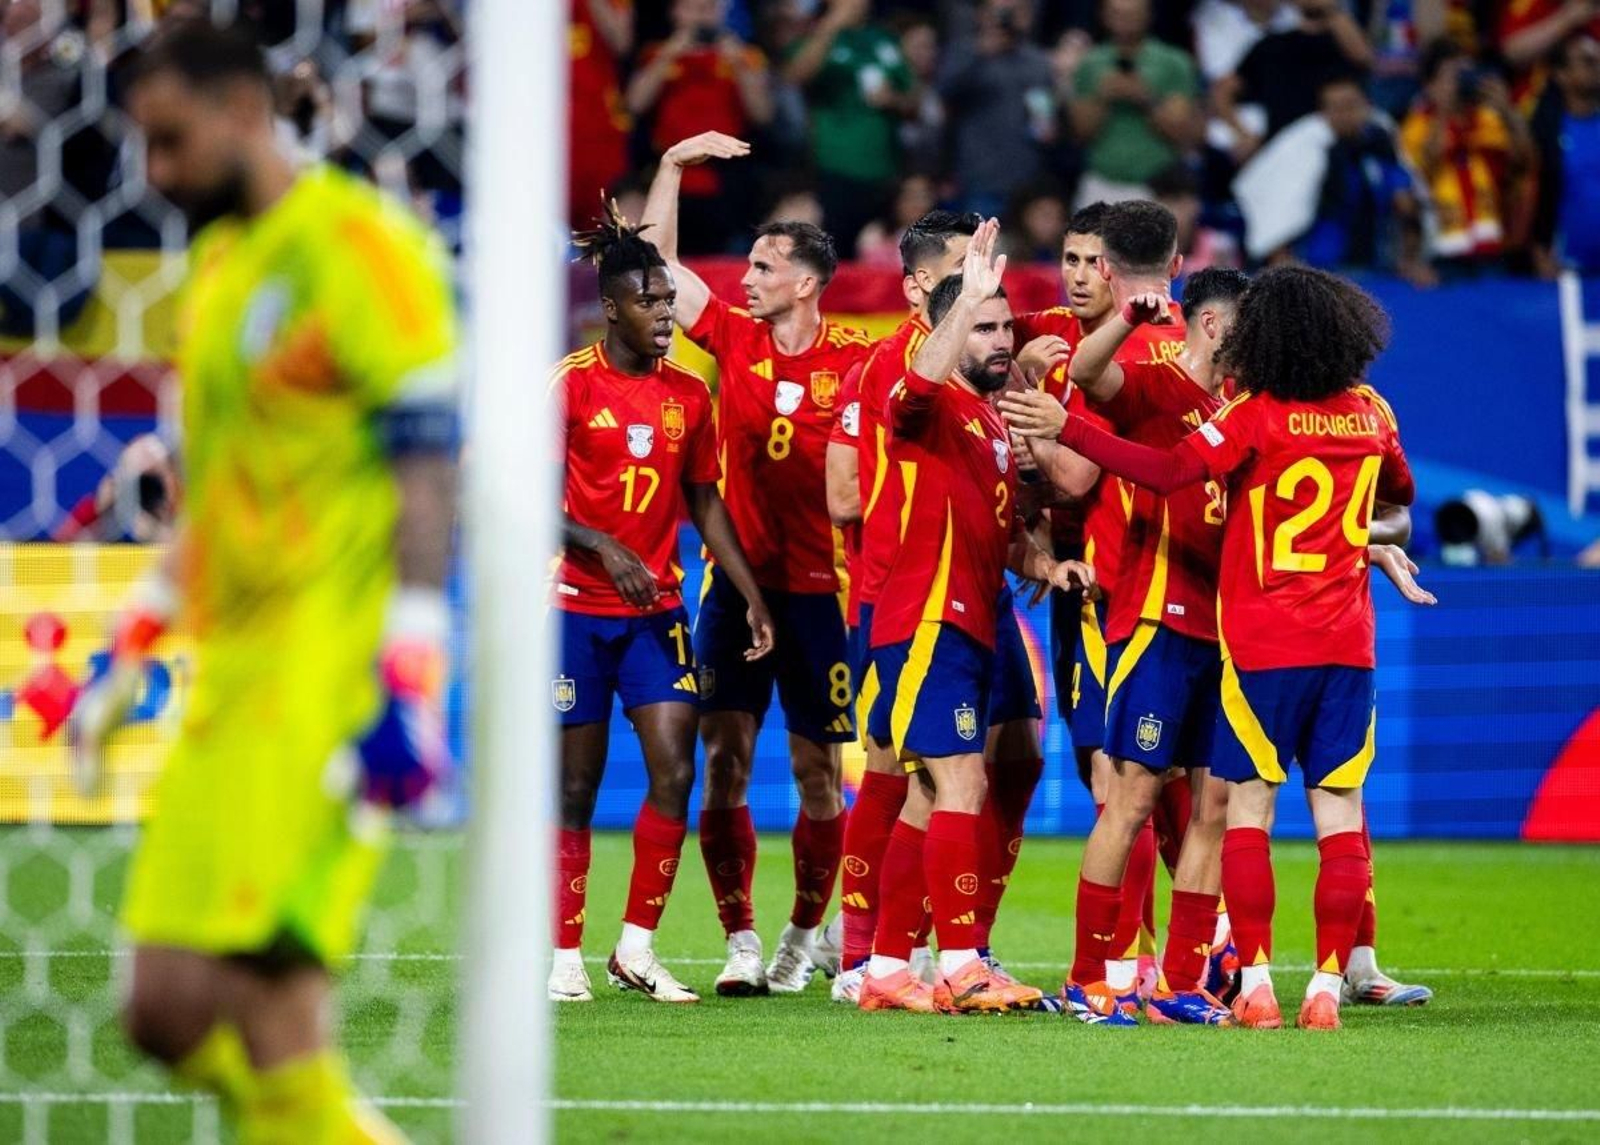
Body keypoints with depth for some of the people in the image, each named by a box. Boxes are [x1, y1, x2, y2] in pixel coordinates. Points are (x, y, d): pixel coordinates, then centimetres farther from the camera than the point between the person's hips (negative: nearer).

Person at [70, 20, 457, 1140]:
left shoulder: (353, 242, -8)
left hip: (331, 676, -9)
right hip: (236, 677, 9)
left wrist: (407, 687, -20)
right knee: (167, 1012, 4)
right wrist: (127, 657, 24)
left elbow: (429, 471, -14)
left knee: (267, 1014, -14)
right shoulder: (218, 263, 20)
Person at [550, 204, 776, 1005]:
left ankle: (637, 946, 2)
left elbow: (705, 502, 15)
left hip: (656, 610, 4)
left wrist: (752, 597, 10)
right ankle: (566, 956, 9)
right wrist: (601, 547, -23)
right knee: (576, 783, 0)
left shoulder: (688, 393, 7)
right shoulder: (571, 384, -7)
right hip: (577, 606, -4)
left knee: (675, 770, -8)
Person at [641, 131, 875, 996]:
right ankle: (740, 942, -2)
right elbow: (657, 262, 9)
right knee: (725, 761, -5)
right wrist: (673, 167, 4)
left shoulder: (856, 362, -4)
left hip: (821, 590, -2)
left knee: (817, 769, 5)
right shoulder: (735, 341, 5)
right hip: (737, 582, 2)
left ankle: (805, 935, 21)